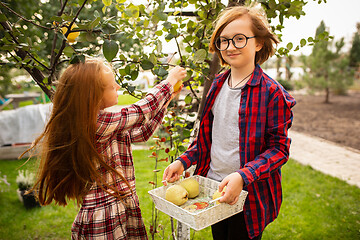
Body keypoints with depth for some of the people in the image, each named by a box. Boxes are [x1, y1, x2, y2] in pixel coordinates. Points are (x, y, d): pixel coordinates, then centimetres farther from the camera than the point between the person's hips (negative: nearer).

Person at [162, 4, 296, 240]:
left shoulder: (271, 92, -15)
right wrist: (184, 161, -1)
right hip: (214, 186, 6)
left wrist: (243, 176, -26)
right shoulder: (218, 84, 2)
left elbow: (279, 148, -13)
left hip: (249, 194, -5)